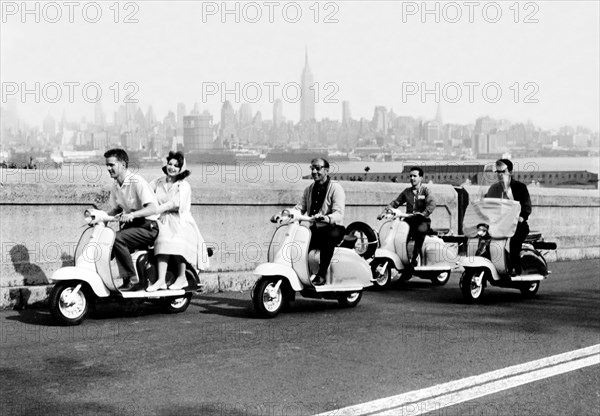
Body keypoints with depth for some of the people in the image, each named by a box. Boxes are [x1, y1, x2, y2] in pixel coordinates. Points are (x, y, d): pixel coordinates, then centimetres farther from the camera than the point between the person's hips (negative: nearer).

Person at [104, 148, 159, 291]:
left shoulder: (137, 182, -16)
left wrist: (132, 215, -40)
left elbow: (152, 208, -26)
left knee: (117, 238, -29)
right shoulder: (115, 186, 9)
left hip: (147, 227, -8)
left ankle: (132, 280, -22)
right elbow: (116, 209, 22)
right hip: (130, 225, 8)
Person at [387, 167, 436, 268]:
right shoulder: (407, 192, 19)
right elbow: (396, 202, 17)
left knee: (420, 230, -38)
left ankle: (415, 257, -32)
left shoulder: (425, 190, 5)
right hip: (409, 220, 4)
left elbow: (432, 203, -13)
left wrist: (424, 214, -31)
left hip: (422, 221, -4)